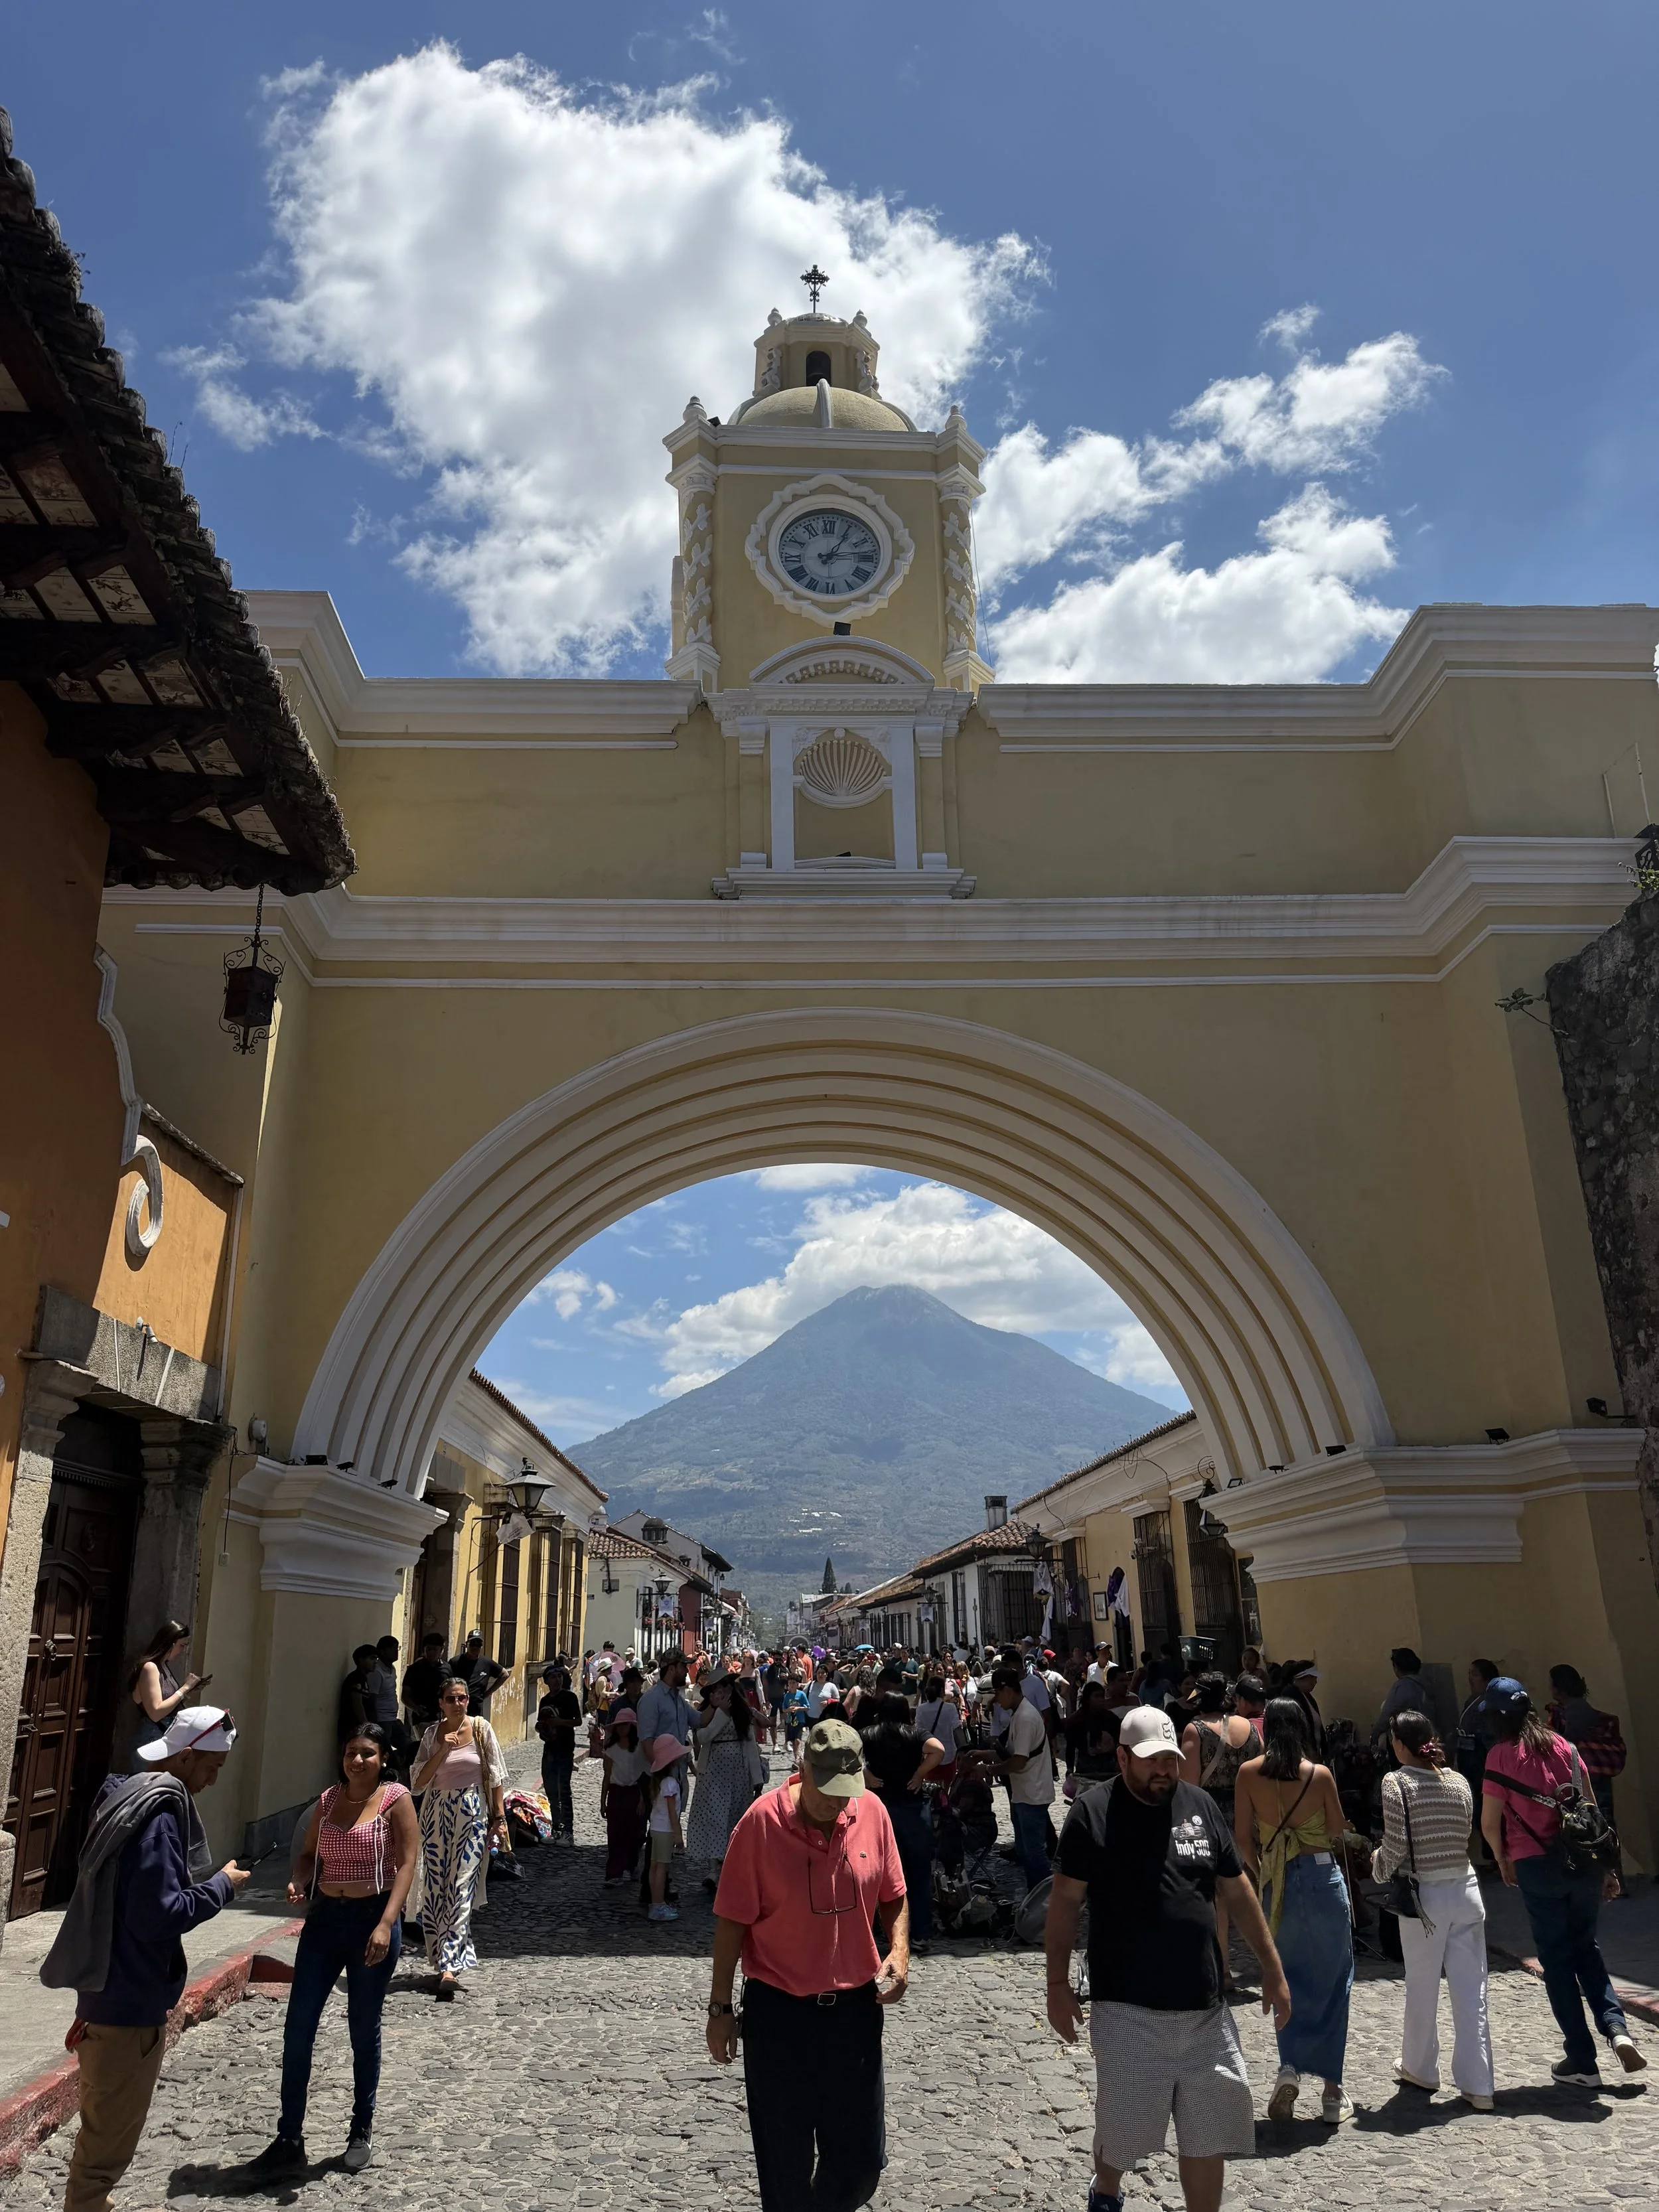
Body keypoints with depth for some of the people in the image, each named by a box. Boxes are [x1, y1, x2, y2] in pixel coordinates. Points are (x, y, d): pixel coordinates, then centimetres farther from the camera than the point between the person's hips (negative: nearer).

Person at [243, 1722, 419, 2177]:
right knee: (298, 2027, 3)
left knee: (364, 2030, 10)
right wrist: (299, 1883, -8)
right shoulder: (329, 1800, 5)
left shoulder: (395, 1799, -10)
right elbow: (308, 1854, 14)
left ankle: (362, 2131, 29)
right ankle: (289, 2141, 17)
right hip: (325, 1918, 5)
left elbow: (406, 1864, -14)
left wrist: (386, 1924, -22)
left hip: (373, 1918, -4)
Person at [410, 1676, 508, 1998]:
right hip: (437, 1814, 3)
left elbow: (495, 1776, 2)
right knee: (435, 1888, 3)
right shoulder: (432, 1734, 3)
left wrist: (499, 1817, -2)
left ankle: (450, 1966, -10)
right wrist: (442, 1750, -12)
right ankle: (444, 1956, 18)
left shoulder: (481, 1729, -2)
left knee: (461, 1888, -8)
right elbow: (417, 1784, 0)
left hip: (472, 1815, -2)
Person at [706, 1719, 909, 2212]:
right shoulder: (762, 1821, -18)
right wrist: (720, 2009, -5)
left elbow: (893, 1896, 7)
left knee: (862, 2157, 14)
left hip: (855, 2005, 3)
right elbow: (732, 1921, -9)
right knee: (786, 2162, 12)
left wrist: (899, 1950, -9)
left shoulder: (872, 1811, -7)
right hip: (778, 2010, -3)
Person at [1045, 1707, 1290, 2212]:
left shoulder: (1200, 1805, 4)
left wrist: (1272, 1969, 11)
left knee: (1210, 2132, 9)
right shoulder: (1093, 1813, -9)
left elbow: (1237, 1891, 11)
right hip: (1128, 2010, -3)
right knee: (1122, 2128, 7)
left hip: (1205, 2008, 4)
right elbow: (1065, 1902, -6)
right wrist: (1058, 1984, -10)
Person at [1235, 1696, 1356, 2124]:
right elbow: (1338, 1831, 1)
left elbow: (1243, 1837, -3)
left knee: (1288, 1979, 18)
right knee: (1332, 1981, 12)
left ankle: (1289, 2066, 2)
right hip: (1323, 1876, -1)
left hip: (1278, 1883, 1)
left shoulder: (1249, 1773, -5)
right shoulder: (1319, 1774, -8)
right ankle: (1332, 2089, 16)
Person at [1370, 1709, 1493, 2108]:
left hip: (1424, 1896, -4)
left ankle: (1419, 2070, 28)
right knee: (1471, 1991, 9)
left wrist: (1378, 1866, 5)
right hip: (1465, 1889, 4)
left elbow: (1396, 1846, -14)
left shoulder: (1397, 1782, -11)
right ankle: (1477, 2086, 12)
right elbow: (1465, 1835, 6)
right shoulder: (1459, 1781, 1)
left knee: (1422, 1989, 13)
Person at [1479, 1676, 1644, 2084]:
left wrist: (1503, 1862, 9)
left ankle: (1582, 2061, 15)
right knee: (1586, 1947, 22)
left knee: (1557, 1959, 10)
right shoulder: (1562, 1745, 4)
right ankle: (1616, 2027, 5)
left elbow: (1490, 1824, -9)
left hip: (1538, 1866, -4)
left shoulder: (1501, 1754, -8)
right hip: (1584, 1860, 4)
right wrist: (1605, 1865, 14)